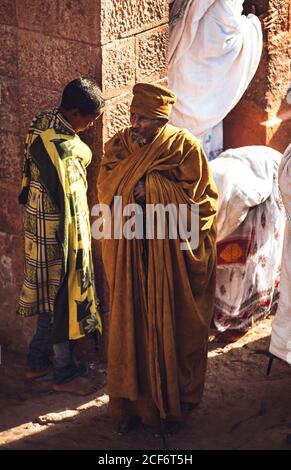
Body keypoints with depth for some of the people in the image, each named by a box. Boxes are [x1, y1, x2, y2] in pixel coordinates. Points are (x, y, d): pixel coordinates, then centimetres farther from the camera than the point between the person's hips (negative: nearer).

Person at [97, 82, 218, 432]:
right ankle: (132, 399, 18)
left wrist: (146, 184, -14)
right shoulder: (119, 144, 5)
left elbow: (193, 196, -11)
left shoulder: (185, 147, -6)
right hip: (129, 252, 3)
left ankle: (170, 399, 23)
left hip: (170, 252, -3)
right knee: (131, 321, 6)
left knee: (169, 322, 7)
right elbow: (106, 189, -2)